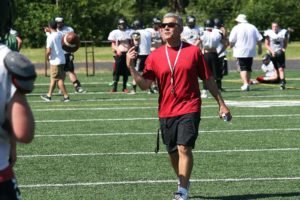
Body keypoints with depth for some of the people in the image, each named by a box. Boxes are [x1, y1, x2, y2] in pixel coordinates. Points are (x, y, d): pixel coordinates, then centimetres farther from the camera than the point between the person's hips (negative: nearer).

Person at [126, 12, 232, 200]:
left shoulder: (193, 51, 0)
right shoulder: (155, 56, 4)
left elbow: (208, 79, 7)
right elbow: (144, 84, -1)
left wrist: (221, 103, 8)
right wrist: (131, 67, -15)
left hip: (189, 109, -3)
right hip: (166, 112, 3)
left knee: (184, 148, -16)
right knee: (172, 151, 11)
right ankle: (184, 182, 33)